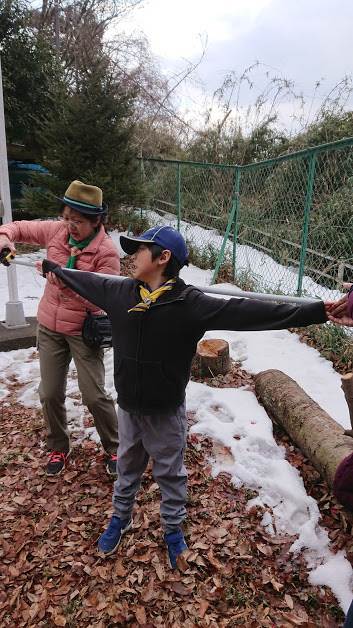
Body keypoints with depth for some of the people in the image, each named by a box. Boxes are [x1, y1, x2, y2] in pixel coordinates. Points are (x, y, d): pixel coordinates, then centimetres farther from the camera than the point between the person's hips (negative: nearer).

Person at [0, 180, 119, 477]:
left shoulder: (106, 251, -19)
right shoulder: (57, 230, -4)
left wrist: (66, 279, -33)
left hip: (84, 330, -5)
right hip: (50, 326, 5)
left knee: (94, 395, 0)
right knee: (50, 394, 12)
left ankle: (114, 449, 24)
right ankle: (58, 448, 36)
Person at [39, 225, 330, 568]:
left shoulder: (190, 304, -23)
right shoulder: (119, 292, -7)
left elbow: (245, 311, -30)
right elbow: (86, 280, 12)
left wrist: (319, 311, -36)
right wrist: (53, 267, 28)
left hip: (166, 412, -4)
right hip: (128, 408, 4)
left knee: (171, 474, 19)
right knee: (127, 467, 26)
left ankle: (173, 529, 44)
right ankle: (120, 518, 50)